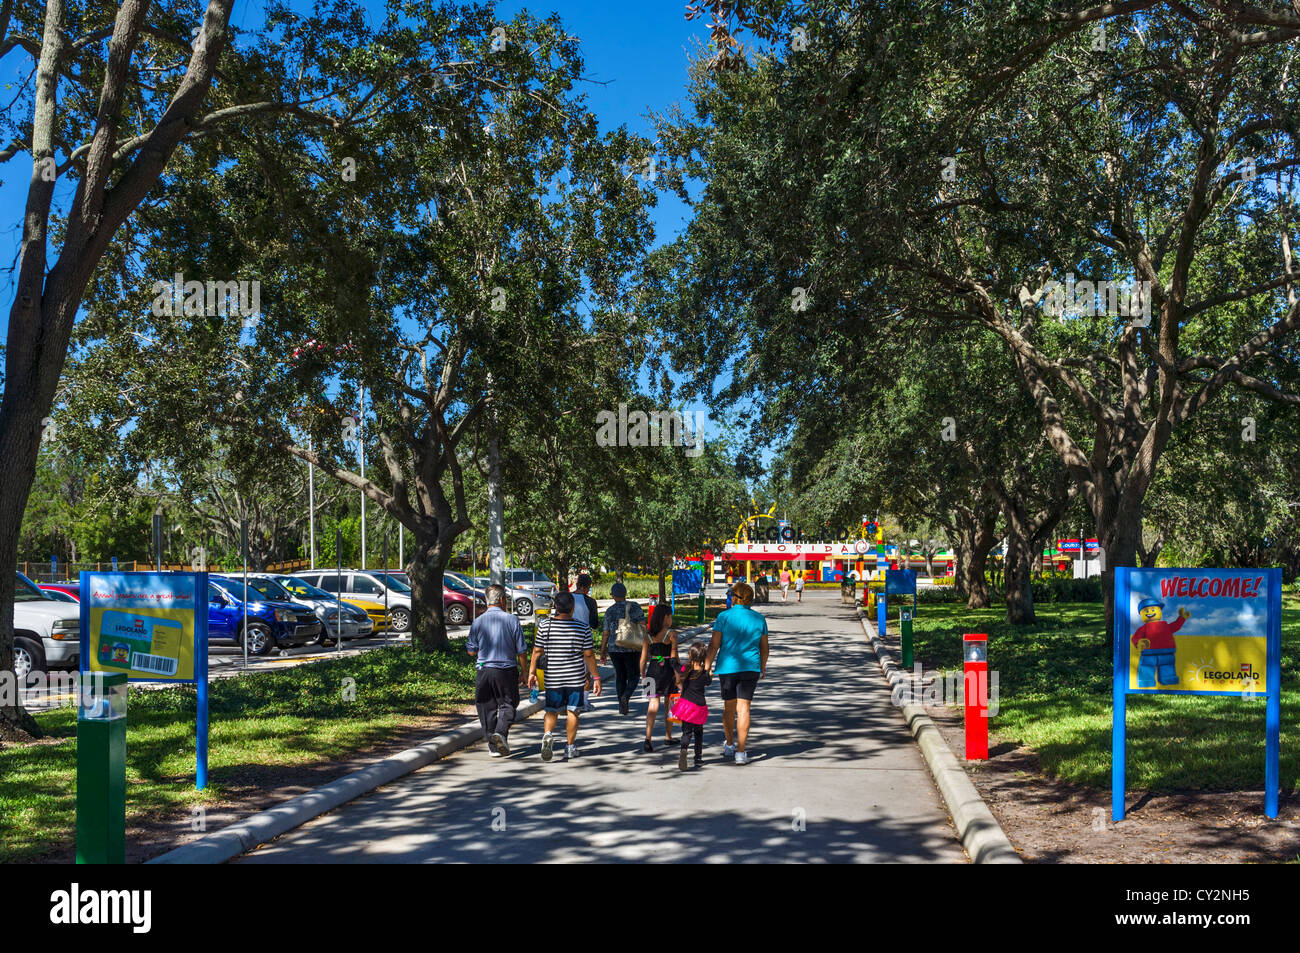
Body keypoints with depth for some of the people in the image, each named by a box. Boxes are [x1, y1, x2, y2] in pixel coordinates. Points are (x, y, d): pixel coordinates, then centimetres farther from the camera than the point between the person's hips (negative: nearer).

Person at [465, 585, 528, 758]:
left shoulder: (478, 622, -1)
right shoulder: (512, 619, -5)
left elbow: (471, 650, 2)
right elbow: (521, 650, -3)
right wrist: (523, 672, 9)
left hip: (484, 670, 1)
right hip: (507, 670, -1)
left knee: (487, 709, 9)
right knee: (507, 705, 11)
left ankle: (494, 746, 10)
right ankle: (501, 732, -13)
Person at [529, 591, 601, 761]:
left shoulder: (545, 626, -5)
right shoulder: (583, 628, -6)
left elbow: (537, 651, -2)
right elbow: (589, 655, -4)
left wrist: (532, 672, 8)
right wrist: (596, 677, 3)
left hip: (553, 677, 1)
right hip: (576, 677, -1)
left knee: (551, 711, 12)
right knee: (572, 711, 9)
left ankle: (547, 734, -14)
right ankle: (570, 747, 15)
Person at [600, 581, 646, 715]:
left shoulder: (609, 611, 1)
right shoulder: (635, 607, -3)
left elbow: (606, 634, 3)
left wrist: (602, 652, 12)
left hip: (614, 649, 2)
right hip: (631, 649, -2)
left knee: (620, 677, 14)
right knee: (633, 677, 9)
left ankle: (622, 706, 14)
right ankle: (626, 696, -18)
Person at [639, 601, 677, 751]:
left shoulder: (648, 635, 4)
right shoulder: (671, 633, -7)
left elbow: (643, 659, 5)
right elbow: (674, 656, -10)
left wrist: (643, 676, 15)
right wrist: (678, 674, -5)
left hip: (653, 670, 2)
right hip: (668, 670, -2)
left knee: (653, 703, -1)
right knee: (669, 704, 15)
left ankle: (648, 737, -19)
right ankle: (668, 737, 26)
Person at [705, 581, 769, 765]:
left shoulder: (724, 617, -6)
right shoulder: (759, 619, 3)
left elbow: (714, 645, -7)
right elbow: (764, 648, 11)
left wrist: (707, 668, -2)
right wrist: (763, 668, 26)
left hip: (727, 667, -1)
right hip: (750, 667, 1)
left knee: (729, 706, 15)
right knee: (743, 708, -2)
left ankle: (729, 745, 32)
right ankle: (740, 752, -8)